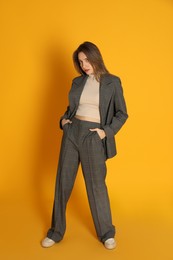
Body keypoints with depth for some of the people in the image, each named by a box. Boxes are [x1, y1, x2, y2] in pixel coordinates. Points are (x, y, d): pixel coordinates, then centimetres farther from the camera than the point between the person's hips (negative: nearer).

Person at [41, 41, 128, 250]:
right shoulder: (77, 82, 9)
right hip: (72, 133, 4)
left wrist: (106, 131, -10)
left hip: (93, 137, -4)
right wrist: (63, 120, 2)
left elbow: (122, 113, 1)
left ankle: (106, 233, 25)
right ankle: (56, 232, 25)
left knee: (96, 184, 4)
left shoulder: (112, 82, -2)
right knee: (63, 181, 8)